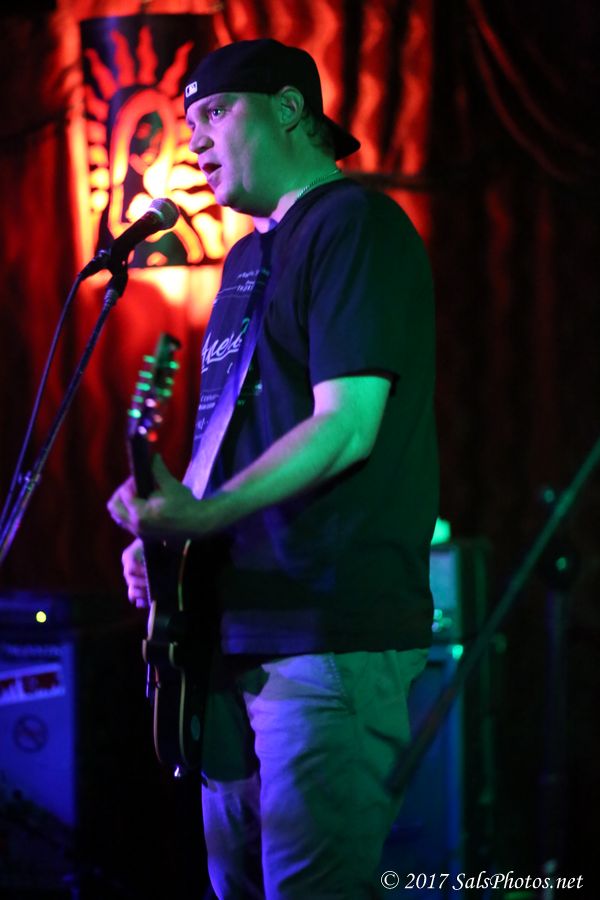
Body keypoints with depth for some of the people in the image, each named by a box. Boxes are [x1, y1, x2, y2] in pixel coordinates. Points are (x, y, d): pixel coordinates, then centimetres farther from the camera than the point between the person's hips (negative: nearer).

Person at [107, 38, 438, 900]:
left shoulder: (354, 226, -8)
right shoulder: (250, 255, 21)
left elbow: (347, 424, -18)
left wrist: (204, 513, -26)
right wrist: (165, 533, 8)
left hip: (332, 630, -10)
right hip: (238, 631, 10)